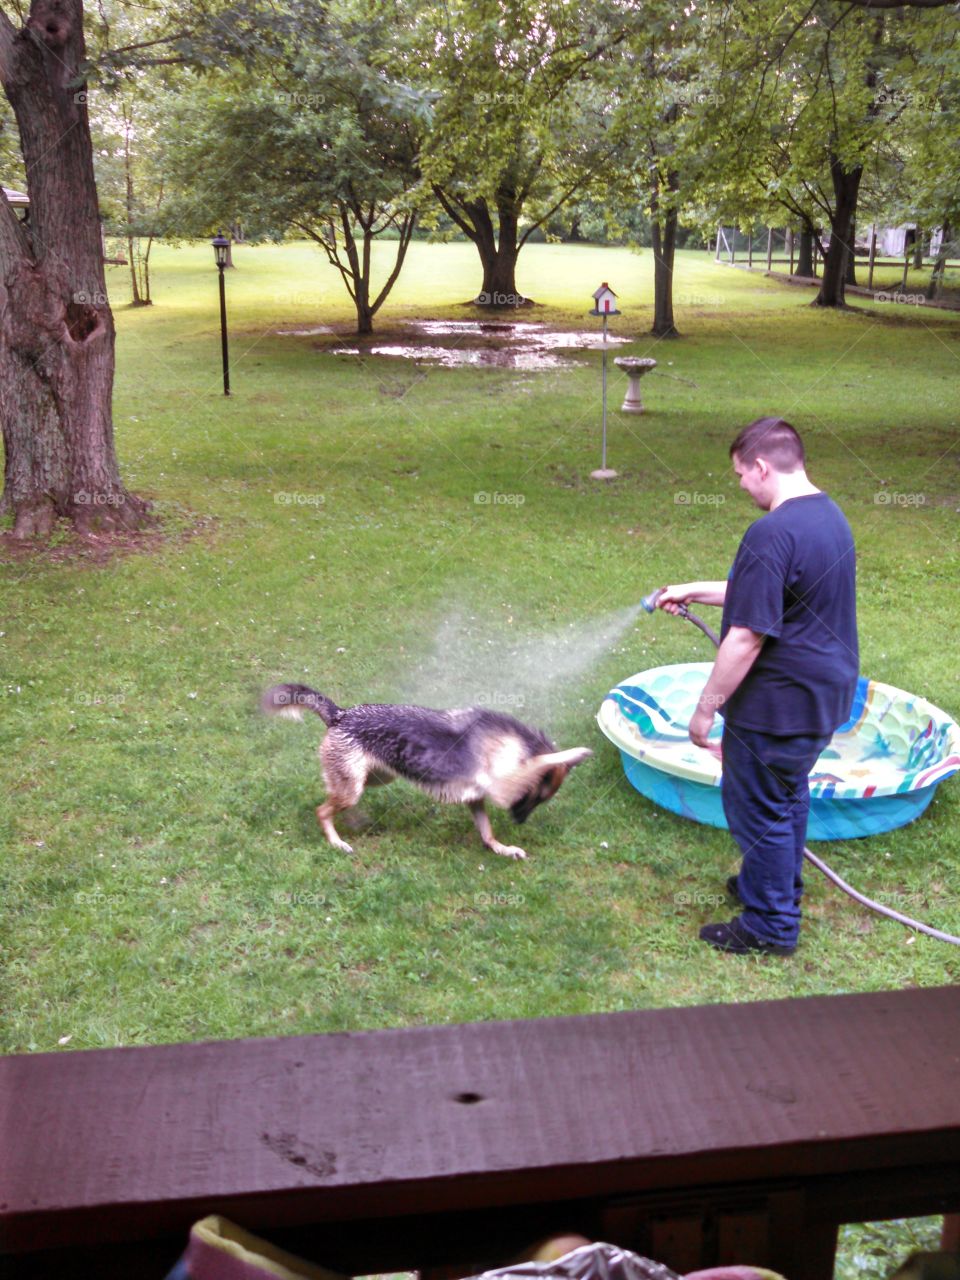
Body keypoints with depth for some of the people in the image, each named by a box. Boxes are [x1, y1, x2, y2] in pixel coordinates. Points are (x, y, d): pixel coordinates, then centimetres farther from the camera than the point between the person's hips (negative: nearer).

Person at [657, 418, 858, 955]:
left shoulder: (772, 535, -26)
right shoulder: (830, 514, 5)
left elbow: (746, 637, -26)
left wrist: (707, 708, -16)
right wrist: (696, 591, 21)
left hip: (777, 704, -9)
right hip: (825, 691, 9)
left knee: (760, 808, 7)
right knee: (789, 795, 25)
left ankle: (771, 925, 21)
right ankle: (781, 886, 45)